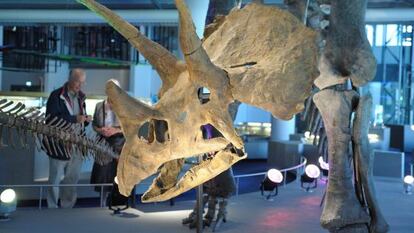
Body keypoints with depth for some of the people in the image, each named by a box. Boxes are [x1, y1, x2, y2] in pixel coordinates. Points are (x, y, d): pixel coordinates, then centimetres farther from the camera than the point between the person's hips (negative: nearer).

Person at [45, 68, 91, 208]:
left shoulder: (80, 97, 13)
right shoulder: (56, 96, -7)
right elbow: (51, 118, -18)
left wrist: (86, 119, 0)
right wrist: (74, 119, -23)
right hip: (59, 145, -6)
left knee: (73, 179, 13)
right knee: (55, 179, 2)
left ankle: (67, 207, 24)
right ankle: (52, 209, 12)